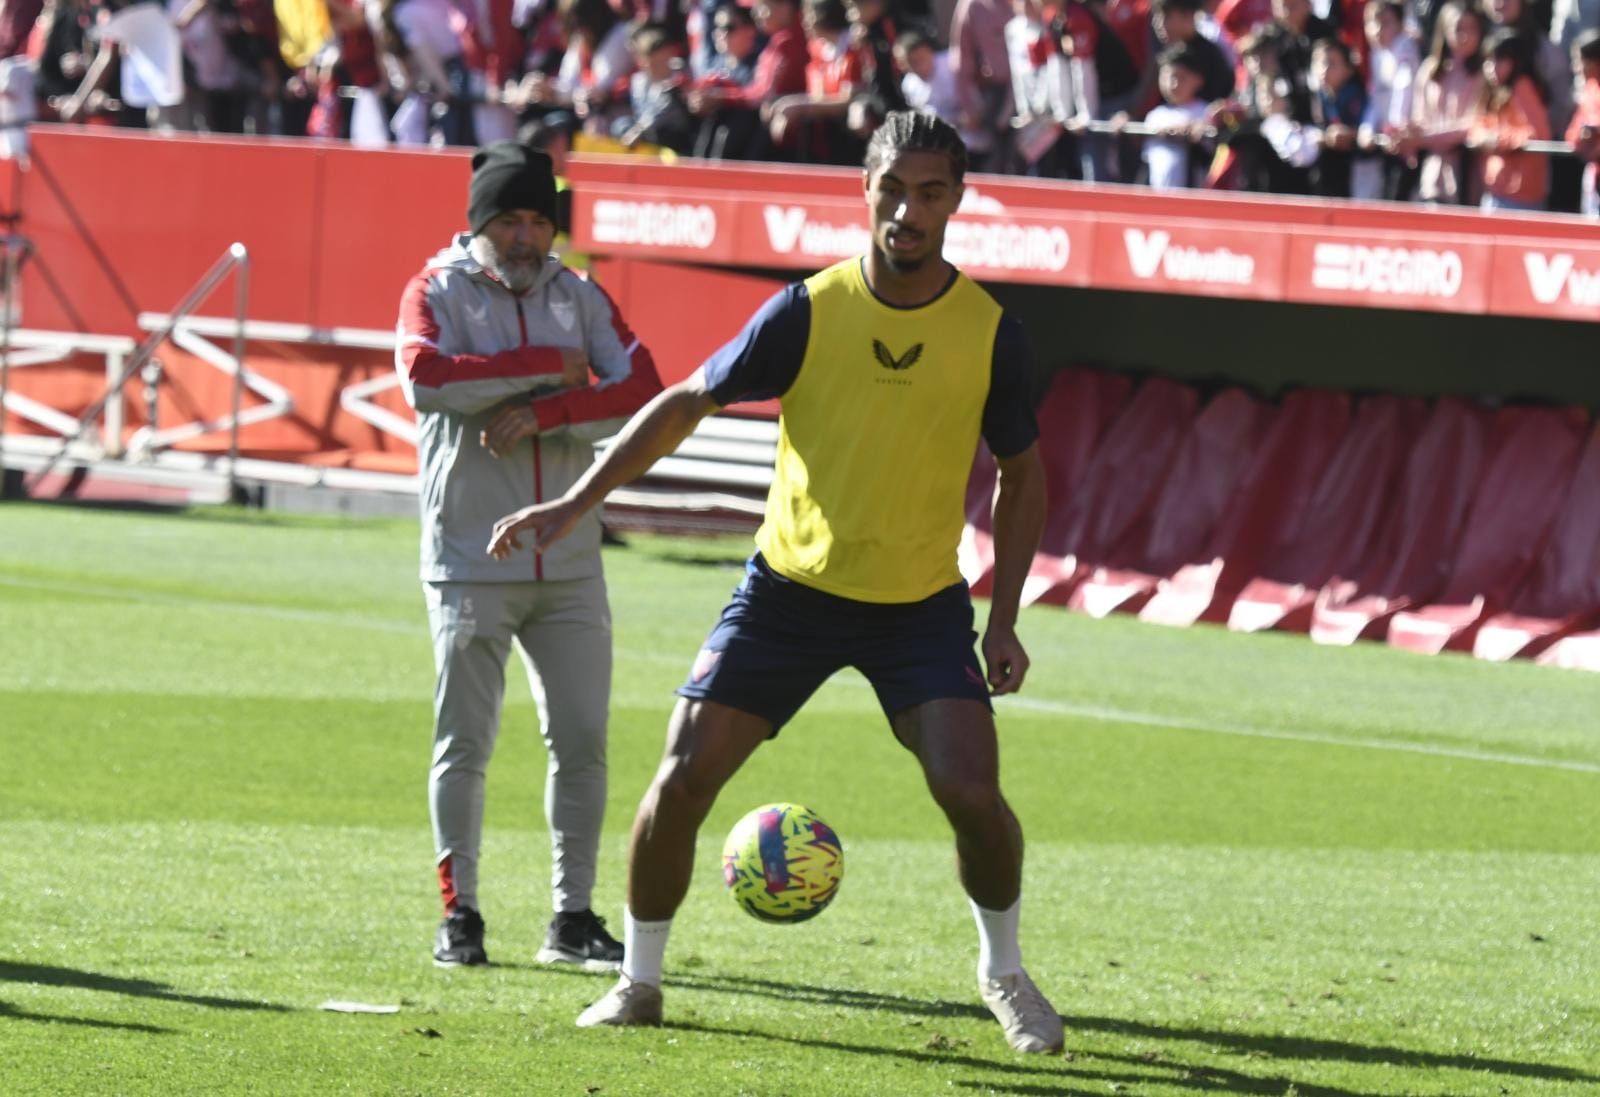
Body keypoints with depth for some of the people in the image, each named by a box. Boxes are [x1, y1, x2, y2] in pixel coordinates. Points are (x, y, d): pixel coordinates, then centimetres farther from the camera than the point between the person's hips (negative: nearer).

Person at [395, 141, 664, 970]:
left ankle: (573, 917, 8)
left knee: (581, 740, 1)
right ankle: (459, 913, 8)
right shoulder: (437, 289, 1)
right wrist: (549, 365, -14)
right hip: (470, 564, -3)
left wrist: (540, 415, -16)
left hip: (568, 563, 3)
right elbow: (426, 374, -19)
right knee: (464, 742, -2)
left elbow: (641, 389, -4)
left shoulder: (580, 298, 10)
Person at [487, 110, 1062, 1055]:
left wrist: (1005, 617, 0)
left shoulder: (990, 332, -7)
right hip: (789, 588, 1)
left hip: (921, 604, -1)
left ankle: (1004, 970, 10)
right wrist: (578, 502, -6)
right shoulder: (807, 312, -9)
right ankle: (639, 981, 12)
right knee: (682, 779, -8)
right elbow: (689, 402, 1)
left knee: (971, 790, -17)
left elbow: (1023, 470, 6)